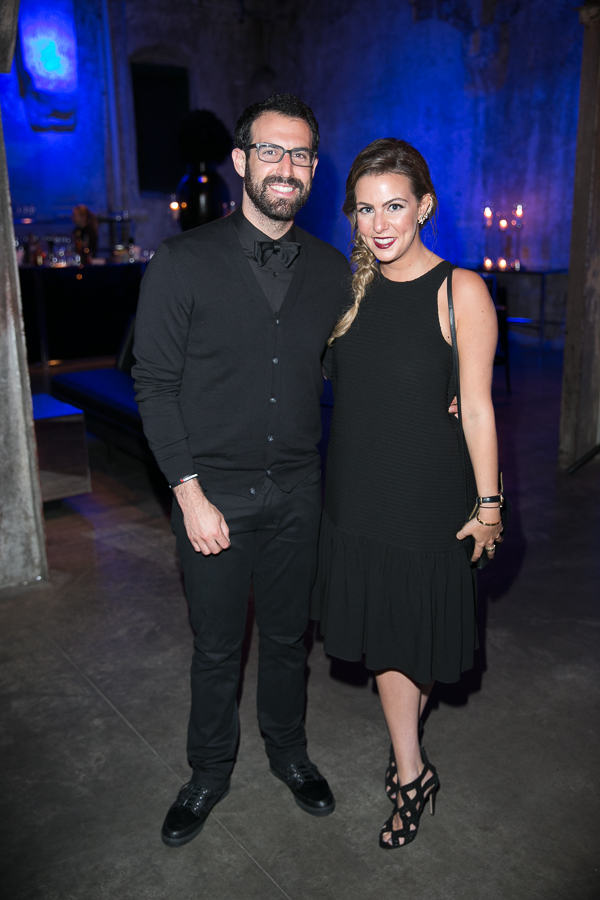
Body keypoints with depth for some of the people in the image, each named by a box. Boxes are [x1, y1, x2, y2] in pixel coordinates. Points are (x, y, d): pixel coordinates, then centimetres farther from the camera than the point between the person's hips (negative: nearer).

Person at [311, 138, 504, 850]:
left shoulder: (460, 290, -10)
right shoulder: (354, 290, 5)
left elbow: (477, 405, -10)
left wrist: (488, 504, -9)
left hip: (426, 495, -4)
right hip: (356, 492, 5)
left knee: (412, 633, 9)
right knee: (380, 629, 13)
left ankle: (409, 770, 32)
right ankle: (410, 772, 33)